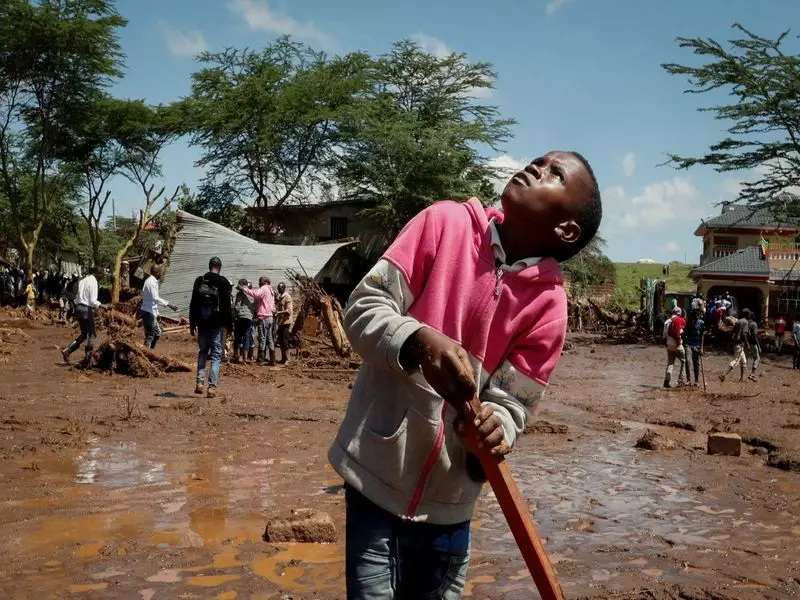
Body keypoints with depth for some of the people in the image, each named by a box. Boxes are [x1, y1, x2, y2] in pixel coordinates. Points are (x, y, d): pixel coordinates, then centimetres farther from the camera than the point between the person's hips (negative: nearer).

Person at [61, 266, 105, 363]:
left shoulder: (83, 280, 12)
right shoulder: (93, 282, -12)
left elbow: (77, 296, 14)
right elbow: (93, 301, -18)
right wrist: (101, 305, -6)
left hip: (78, 308, 8)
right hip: (87, 309, -8)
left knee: (84, 334, 16)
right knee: (92, 334, 4)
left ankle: (67, 350, 7)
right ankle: (89, 356, 4)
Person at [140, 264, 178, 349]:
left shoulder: (153, 281, 14)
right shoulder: (151, 282, -16)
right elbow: (155, 298, -25)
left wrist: (156, 312, 20)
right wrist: (168, 304, -24)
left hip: (151, 312, 10)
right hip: (148, 312, -10)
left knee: (157, 333, 17)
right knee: (150, 335, -6)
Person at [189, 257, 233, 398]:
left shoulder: (199, 281, 4)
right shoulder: (224, 283, -6)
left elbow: (193, 304, 7)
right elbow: (227, 306, -7)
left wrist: (192, 324, 13)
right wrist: (229, 325, 0)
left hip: (202, 324, 3)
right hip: (217, 324, -3)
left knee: (202, 353, 17)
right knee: (216, 355, 1)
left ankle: (200, 382, 6)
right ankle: (212, 387, -5)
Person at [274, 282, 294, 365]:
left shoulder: (287, 297, -9)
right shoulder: (279, 297, 17)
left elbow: (288, 311, -17)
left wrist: (279, 312, -25)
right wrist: (275, 312, 7)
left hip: (286, 322, -9)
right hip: (280, 322, 9)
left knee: (284, 341, -9)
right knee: (281, 341, 10)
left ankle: (286, 359, -6)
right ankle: (283, 358, 16)